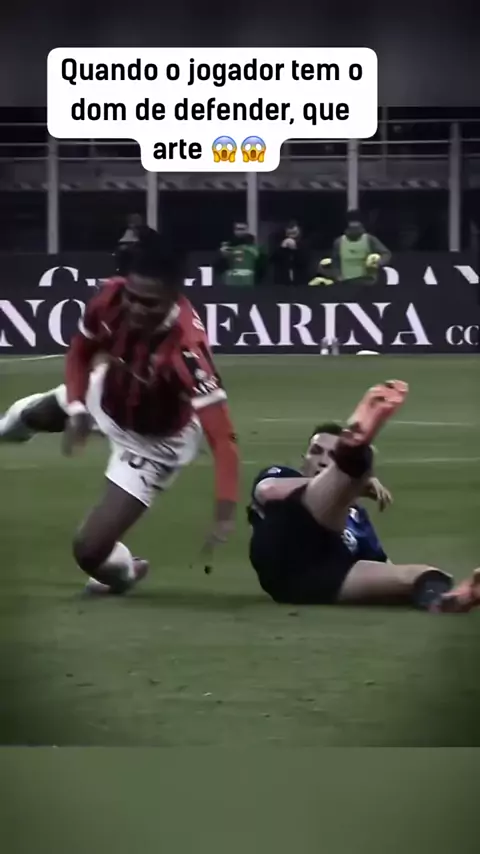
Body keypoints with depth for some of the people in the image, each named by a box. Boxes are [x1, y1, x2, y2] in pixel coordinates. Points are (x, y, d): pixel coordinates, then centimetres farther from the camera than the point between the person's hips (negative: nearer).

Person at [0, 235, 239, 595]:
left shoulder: (186, 349, -46)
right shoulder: (111, 299, -29)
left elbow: (222, 437, -49)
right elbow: (81, 352, -6)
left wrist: (225, 514, -57)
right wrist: (76, 409, -20)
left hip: (153, 443, -6)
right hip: (108, 396, 6)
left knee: (89, 550, -11)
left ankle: (122, 572, 28)